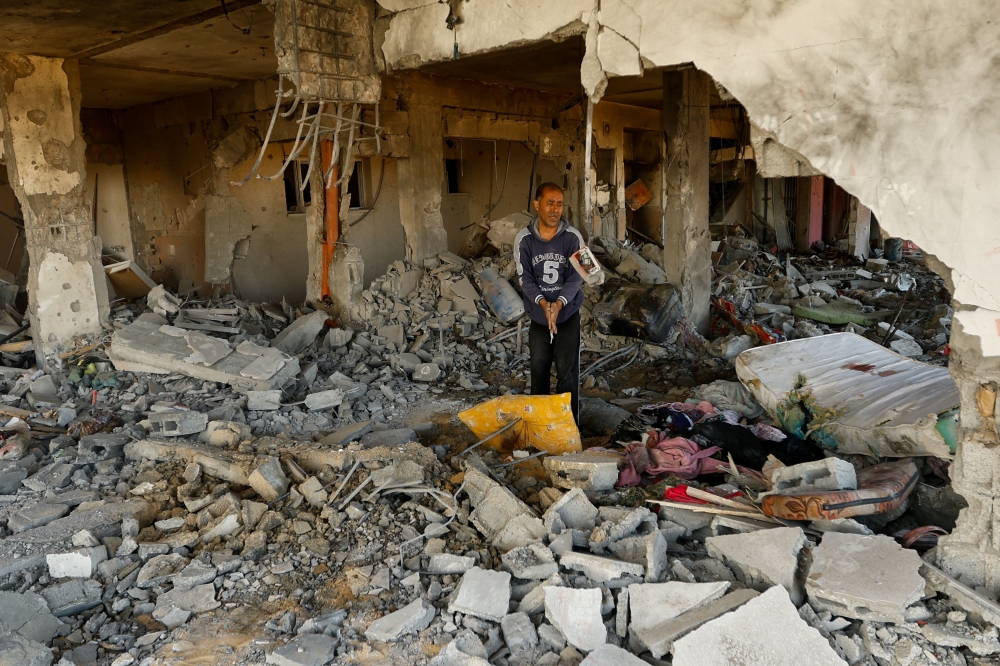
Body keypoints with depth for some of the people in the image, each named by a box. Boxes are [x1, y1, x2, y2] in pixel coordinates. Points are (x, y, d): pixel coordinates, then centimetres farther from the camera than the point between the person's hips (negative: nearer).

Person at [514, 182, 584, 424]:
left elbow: (576, 277, -10)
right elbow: (525, 278, -7)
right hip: (538, 317, 1)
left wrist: (559, 303, -26)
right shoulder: (523, 239, -6)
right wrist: (543, 303, -24)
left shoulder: (573, 237, -8)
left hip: (568, 315, -1)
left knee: (567, 371, 0)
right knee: (539, 369, 9)